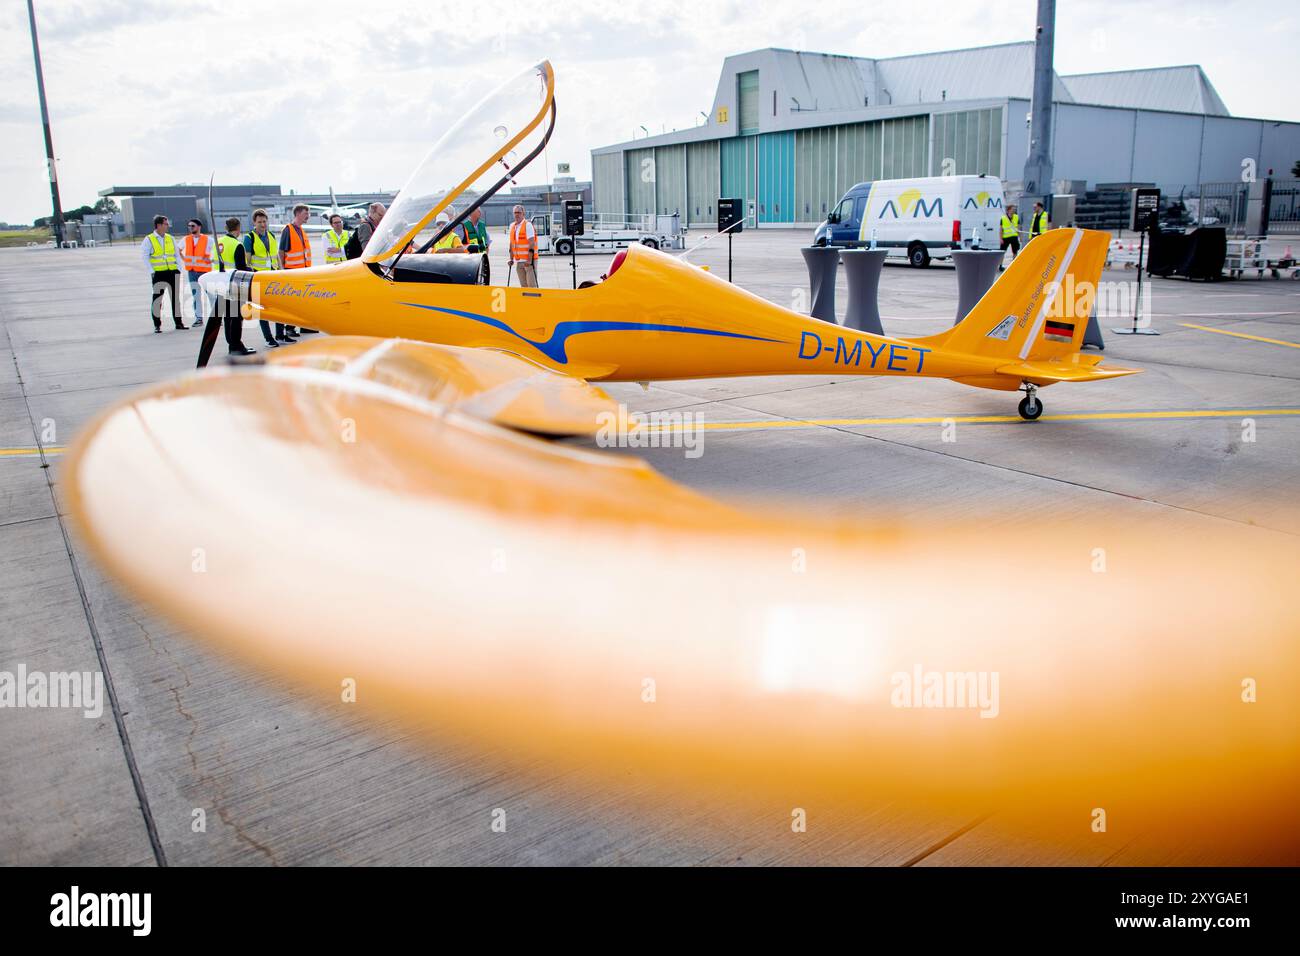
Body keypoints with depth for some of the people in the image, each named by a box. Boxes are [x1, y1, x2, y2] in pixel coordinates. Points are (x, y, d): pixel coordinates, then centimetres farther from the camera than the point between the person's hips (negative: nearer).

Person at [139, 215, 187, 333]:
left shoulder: (170, 238, 12)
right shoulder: (149, 239, -2)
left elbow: (176, 254, 15)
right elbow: (144, 256, -4)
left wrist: (179, 269, 4)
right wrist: (152, 271, -12)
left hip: (173, 272, 4)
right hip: (159, 273, -4)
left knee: (176, 297, 7)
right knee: (157, 299, -5)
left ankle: (178, 323, 15)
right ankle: (157, 325, 1)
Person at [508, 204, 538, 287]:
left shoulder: (528, 225, -8)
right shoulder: (512, 226, 13)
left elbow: (532, 243, -15)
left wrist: (529, 260, -22)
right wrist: (511, 259, 14)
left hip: (528, 260, -7)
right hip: (518, 261, 7)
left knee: (531, 284, -10)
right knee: (523, 285, 9)